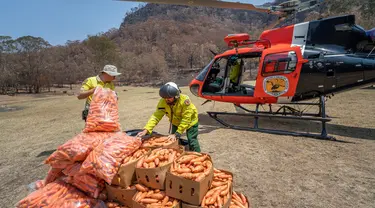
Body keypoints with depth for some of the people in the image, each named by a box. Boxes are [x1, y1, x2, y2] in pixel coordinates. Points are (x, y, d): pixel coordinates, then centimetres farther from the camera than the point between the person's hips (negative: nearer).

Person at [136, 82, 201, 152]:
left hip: (190, 121, -4)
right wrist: (146, 130, -42)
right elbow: (156, 116, -30)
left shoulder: (185, 100, -38)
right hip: (176, 122, 4)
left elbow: (186, 119, -35)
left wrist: (176, 134, -36)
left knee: (192, 141, -4)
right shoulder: (163, 102, -26)